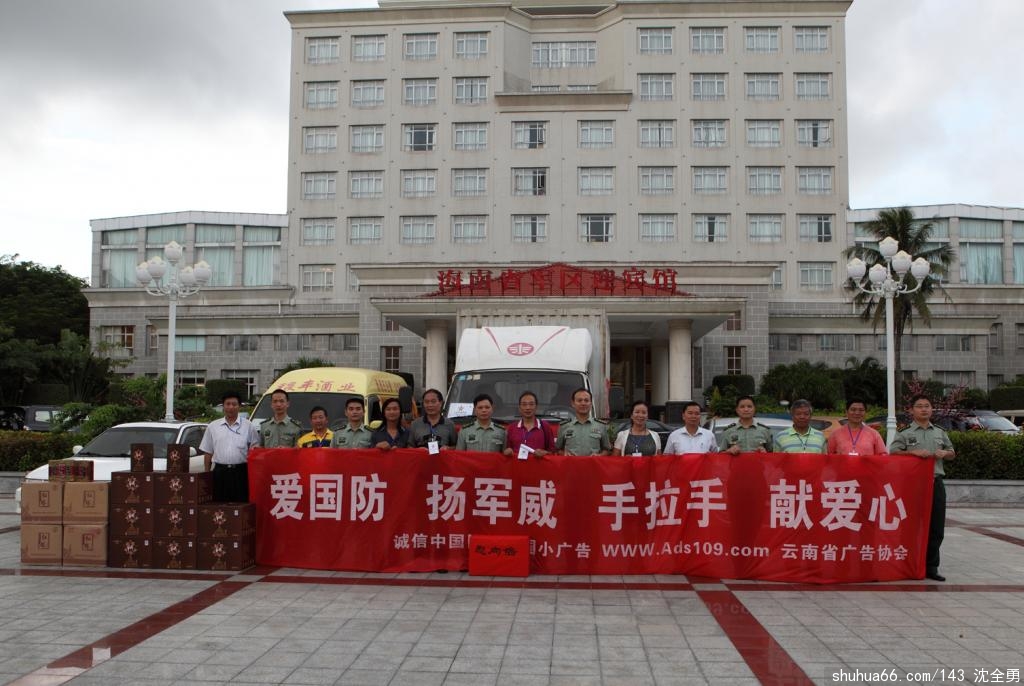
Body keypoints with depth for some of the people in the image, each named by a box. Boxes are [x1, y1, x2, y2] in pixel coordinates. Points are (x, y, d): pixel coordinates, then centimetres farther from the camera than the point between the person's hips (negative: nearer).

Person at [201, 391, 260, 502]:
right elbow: (208, 452, 12)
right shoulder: (213, 426, 11)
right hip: (219, 472, 2)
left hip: (241, 472, -1)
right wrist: (207, 473, 8)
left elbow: (255, 448, 7)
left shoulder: (249, 426, 6)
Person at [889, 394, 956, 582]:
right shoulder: (904, 434, 3)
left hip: (936, 483, 4)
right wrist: (914, 452, -19)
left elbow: (952, 453, 23)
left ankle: (931, 566, 13)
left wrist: (944, 453, 0)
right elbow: (893, 453, -7)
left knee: (936, 527, 4)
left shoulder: (940, 433, 16)